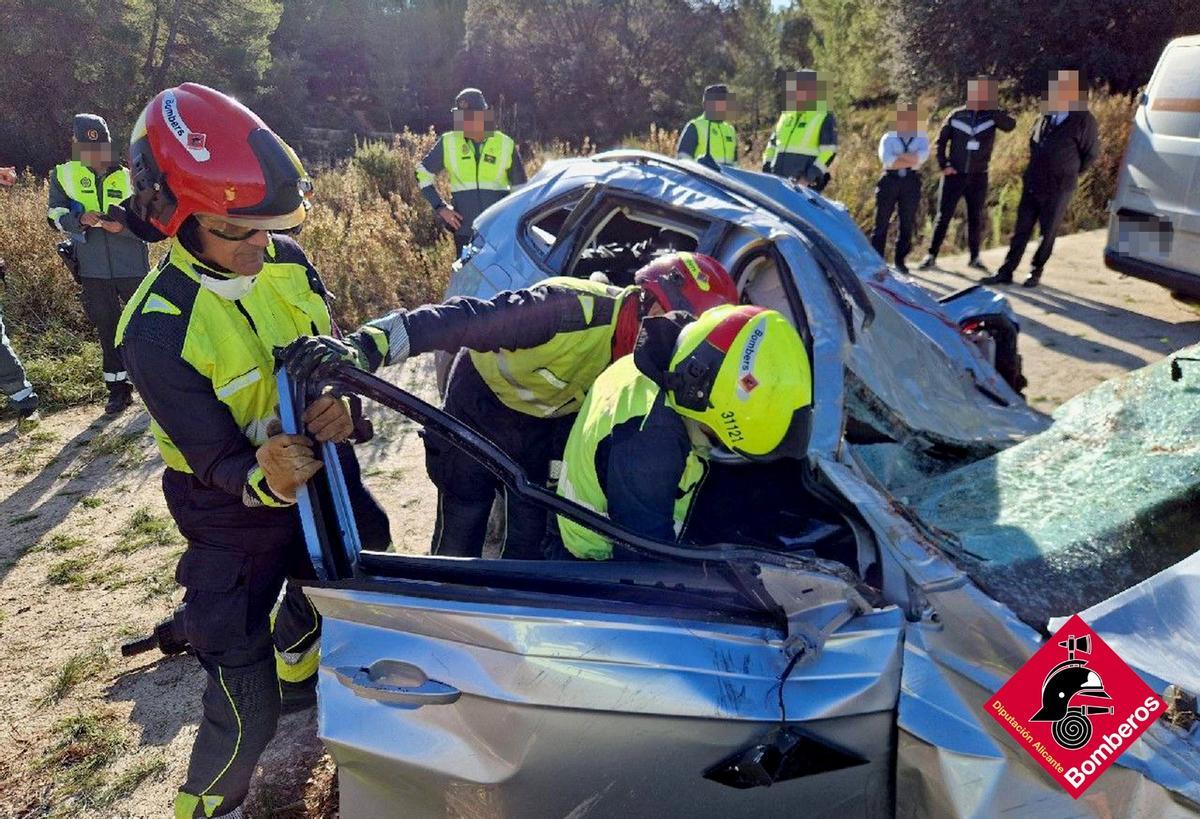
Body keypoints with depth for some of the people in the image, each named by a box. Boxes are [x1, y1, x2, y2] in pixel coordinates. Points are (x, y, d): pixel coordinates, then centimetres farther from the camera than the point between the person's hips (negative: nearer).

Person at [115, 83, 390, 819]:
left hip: (320, 475, 6)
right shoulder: (158, 329, -26)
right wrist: (263, 478, -47)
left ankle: (296, 670, 63)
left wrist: (343, 407, -32)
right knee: (248, 709, 0)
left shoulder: (287, 262, -11)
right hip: (236, 518, -5)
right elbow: (215, 459, -23)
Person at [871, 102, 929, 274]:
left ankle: (900, 260, 13)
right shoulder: (888, 137, 7)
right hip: (890, 180, -1)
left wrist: (898, 157, -10)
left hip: (912, 182, 1)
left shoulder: (921, 137, 11)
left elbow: (922, 156, -10)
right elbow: (886, 159, -11)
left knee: (907, 223, 5)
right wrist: (911, 160, -11)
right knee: (882, 221, -1)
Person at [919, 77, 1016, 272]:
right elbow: (941, 141, 6)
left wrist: (992, 106, -27)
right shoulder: (956, 115, -1)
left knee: (976, 219, 8)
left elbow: (1010, 125, -21)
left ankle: (974, 258, 18)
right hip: (954, 175, -1)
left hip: (978, 177, 1)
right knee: (944, 216, -1)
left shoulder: (992, 116, -2)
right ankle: (931, 256, 5)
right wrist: (943, 165, -4)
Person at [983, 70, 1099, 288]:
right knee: (1021, 230, 6)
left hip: (1058, 189, -5)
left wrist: (1069, 174, 5)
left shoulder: (1084, 120, -10)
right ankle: (1006, 272, 9)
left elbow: (1091, 154, -2)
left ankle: (1036, 273, 18)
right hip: (1032, 185, 5)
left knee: (1047, 233, 5)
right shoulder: (1047, 117, 5)